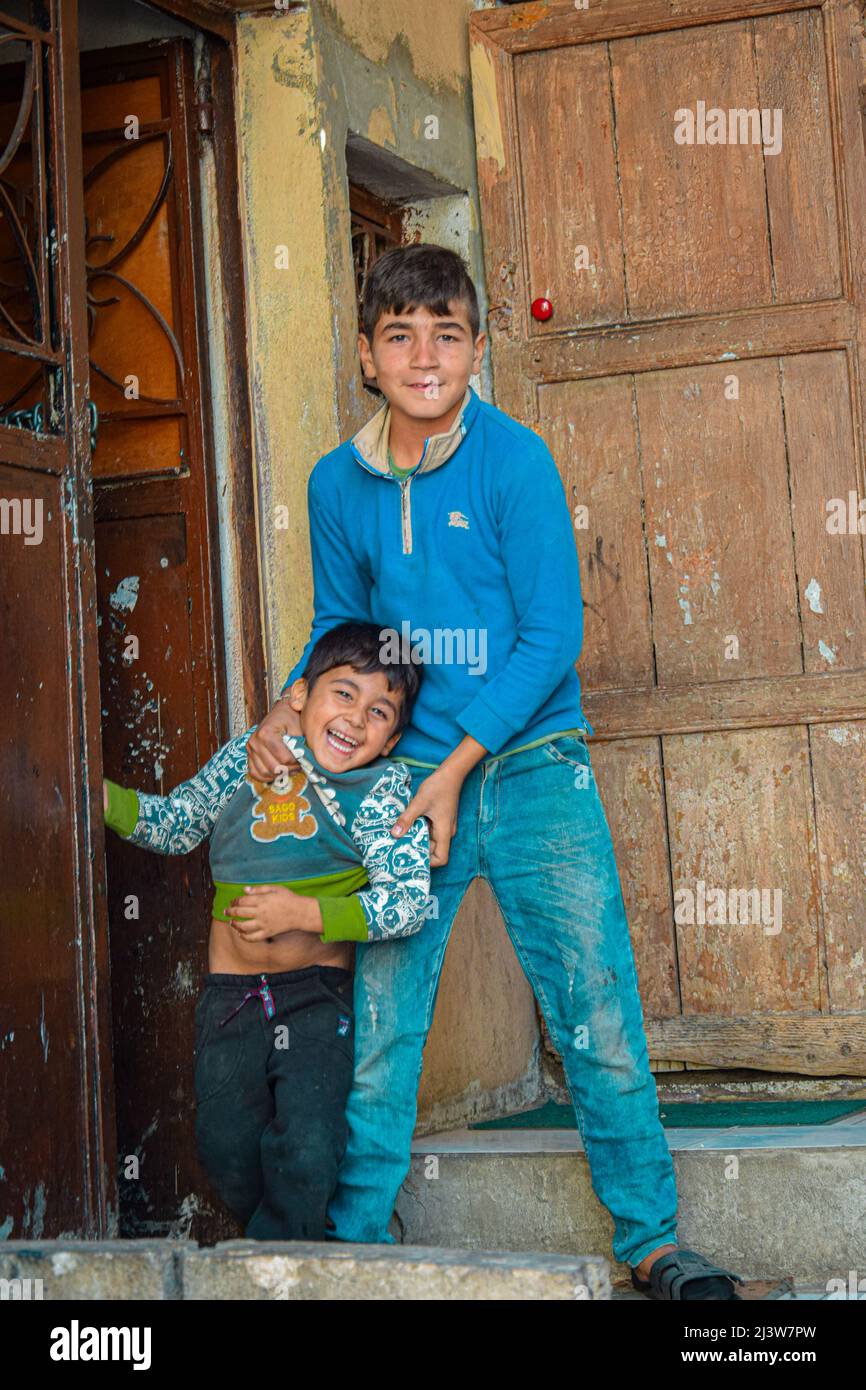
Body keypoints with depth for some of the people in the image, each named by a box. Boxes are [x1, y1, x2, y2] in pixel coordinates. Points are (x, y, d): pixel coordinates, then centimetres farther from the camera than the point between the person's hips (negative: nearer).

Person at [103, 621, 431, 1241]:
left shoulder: (383, 787, -6)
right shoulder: (246, 755, 4)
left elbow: (412, 899, -15)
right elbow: (175, 822, 18)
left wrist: (305, 913, -21)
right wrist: (99, 796, 3)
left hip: (318, 998, -3)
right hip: (230, 997, 3)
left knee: (307, 1152, -13)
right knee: (228, 1151, 2)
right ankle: (298, 1242, 28)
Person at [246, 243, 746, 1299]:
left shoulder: (514, 461, -7)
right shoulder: (337, 483, 6)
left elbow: (551, 637, -10)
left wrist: (452, 774, -14)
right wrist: (290, 709, -1)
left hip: (530, 768, -3)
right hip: (406, 781, 3)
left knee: (598, 1015, -2)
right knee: (375, 1025, 2)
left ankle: (651, 1242, 11)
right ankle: (355, 1239, 17)